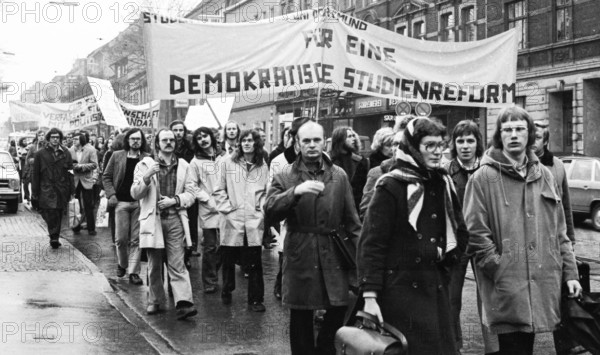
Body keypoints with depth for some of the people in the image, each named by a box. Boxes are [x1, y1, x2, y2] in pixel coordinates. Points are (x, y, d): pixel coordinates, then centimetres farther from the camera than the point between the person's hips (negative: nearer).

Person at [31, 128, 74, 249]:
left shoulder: (65, 153, 7)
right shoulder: (40, 153, 1)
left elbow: (70, 171, 9)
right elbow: (35, 174, 4)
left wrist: (71, 189, 3)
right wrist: (35, 192, 2)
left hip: (62, 190, 3)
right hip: (46, 189, -2)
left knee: (59, 215, 8)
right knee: (50, 212, -17)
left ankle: (55, 238, 20)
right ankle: (54, 237, -9)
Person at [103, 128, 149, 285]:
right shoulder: (117, 156, 6)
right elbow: (106, 176, 8)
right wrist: (111, 194, -3)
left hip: (140, 203, 0)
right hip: (121, 202, 1)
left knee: (136, 239, 1)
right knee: (121, 238, 3)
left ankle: (134, 272, 5)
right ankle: (122, 264, 28)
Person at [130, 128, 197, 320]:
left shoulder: (183, 166, 11)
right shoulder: (145, 165, 5)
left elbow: (190, 194, 9)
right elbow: (135, 194, -1)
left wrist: (174, 200, -10)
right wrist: (147, 177, -18)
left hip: (175, 220, 0)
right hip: (153, 220, 0)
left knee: (177, 264, -6)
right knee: (154, 265, 8)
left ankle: (184, 303, -13)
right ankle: (155, 301, 21)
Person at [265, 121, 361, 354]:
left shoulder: (339, 175, 8)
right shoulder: (285, 177, 2)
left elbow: (351, 217, 9)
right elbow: (270, 210, -12)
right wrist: (295, 191, -26)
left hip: (334, 253, 2)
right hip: (300, 254, -1)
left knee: (339, 309, 0)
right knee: (300, 316, 6)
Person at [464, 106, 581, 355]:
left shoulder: (544, 176, 12)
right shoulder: (483, 178, -5)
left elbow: (559, 231, 15)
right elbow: (475, 234, -10)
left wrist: (569, 272, 9)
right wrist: (501, 269, -13)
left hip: (542, 286, 5)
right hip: (507, 290, -5)